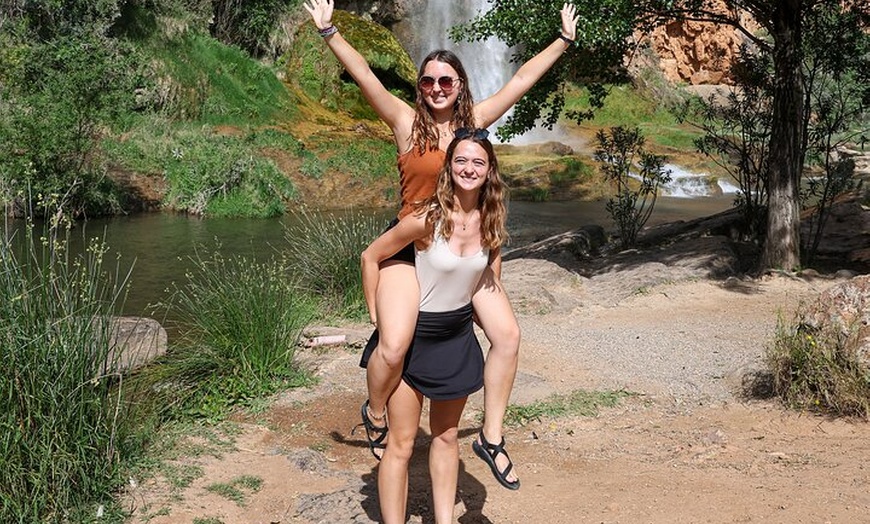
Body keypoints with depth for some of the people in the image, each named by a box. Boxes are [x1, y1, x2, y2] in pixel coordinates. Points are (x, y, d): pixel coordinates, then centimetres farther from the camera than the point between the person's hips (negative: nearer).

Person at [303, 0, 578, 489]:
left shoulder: (475, 119, 5)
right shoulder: (407, 121, -3)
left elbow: (523, 79, 11)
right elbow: (365, 76, -10)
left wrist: (563, 40, 17)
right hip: (410, 248, -4)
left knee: (507, 334, -8)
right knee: (394, 347, -20)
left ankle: (492, 436, 8)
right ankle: (376, 414, 13)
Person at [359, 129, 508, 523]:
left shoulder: (490, 221, -6)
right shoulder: (428, 217, -22)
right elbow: (370, 257, -11)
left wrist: (475, 306, 12)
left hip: (458, 336, 6)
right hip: (413, 335, -5)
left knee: (446, 435, 17)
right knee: (402, 443, -1)